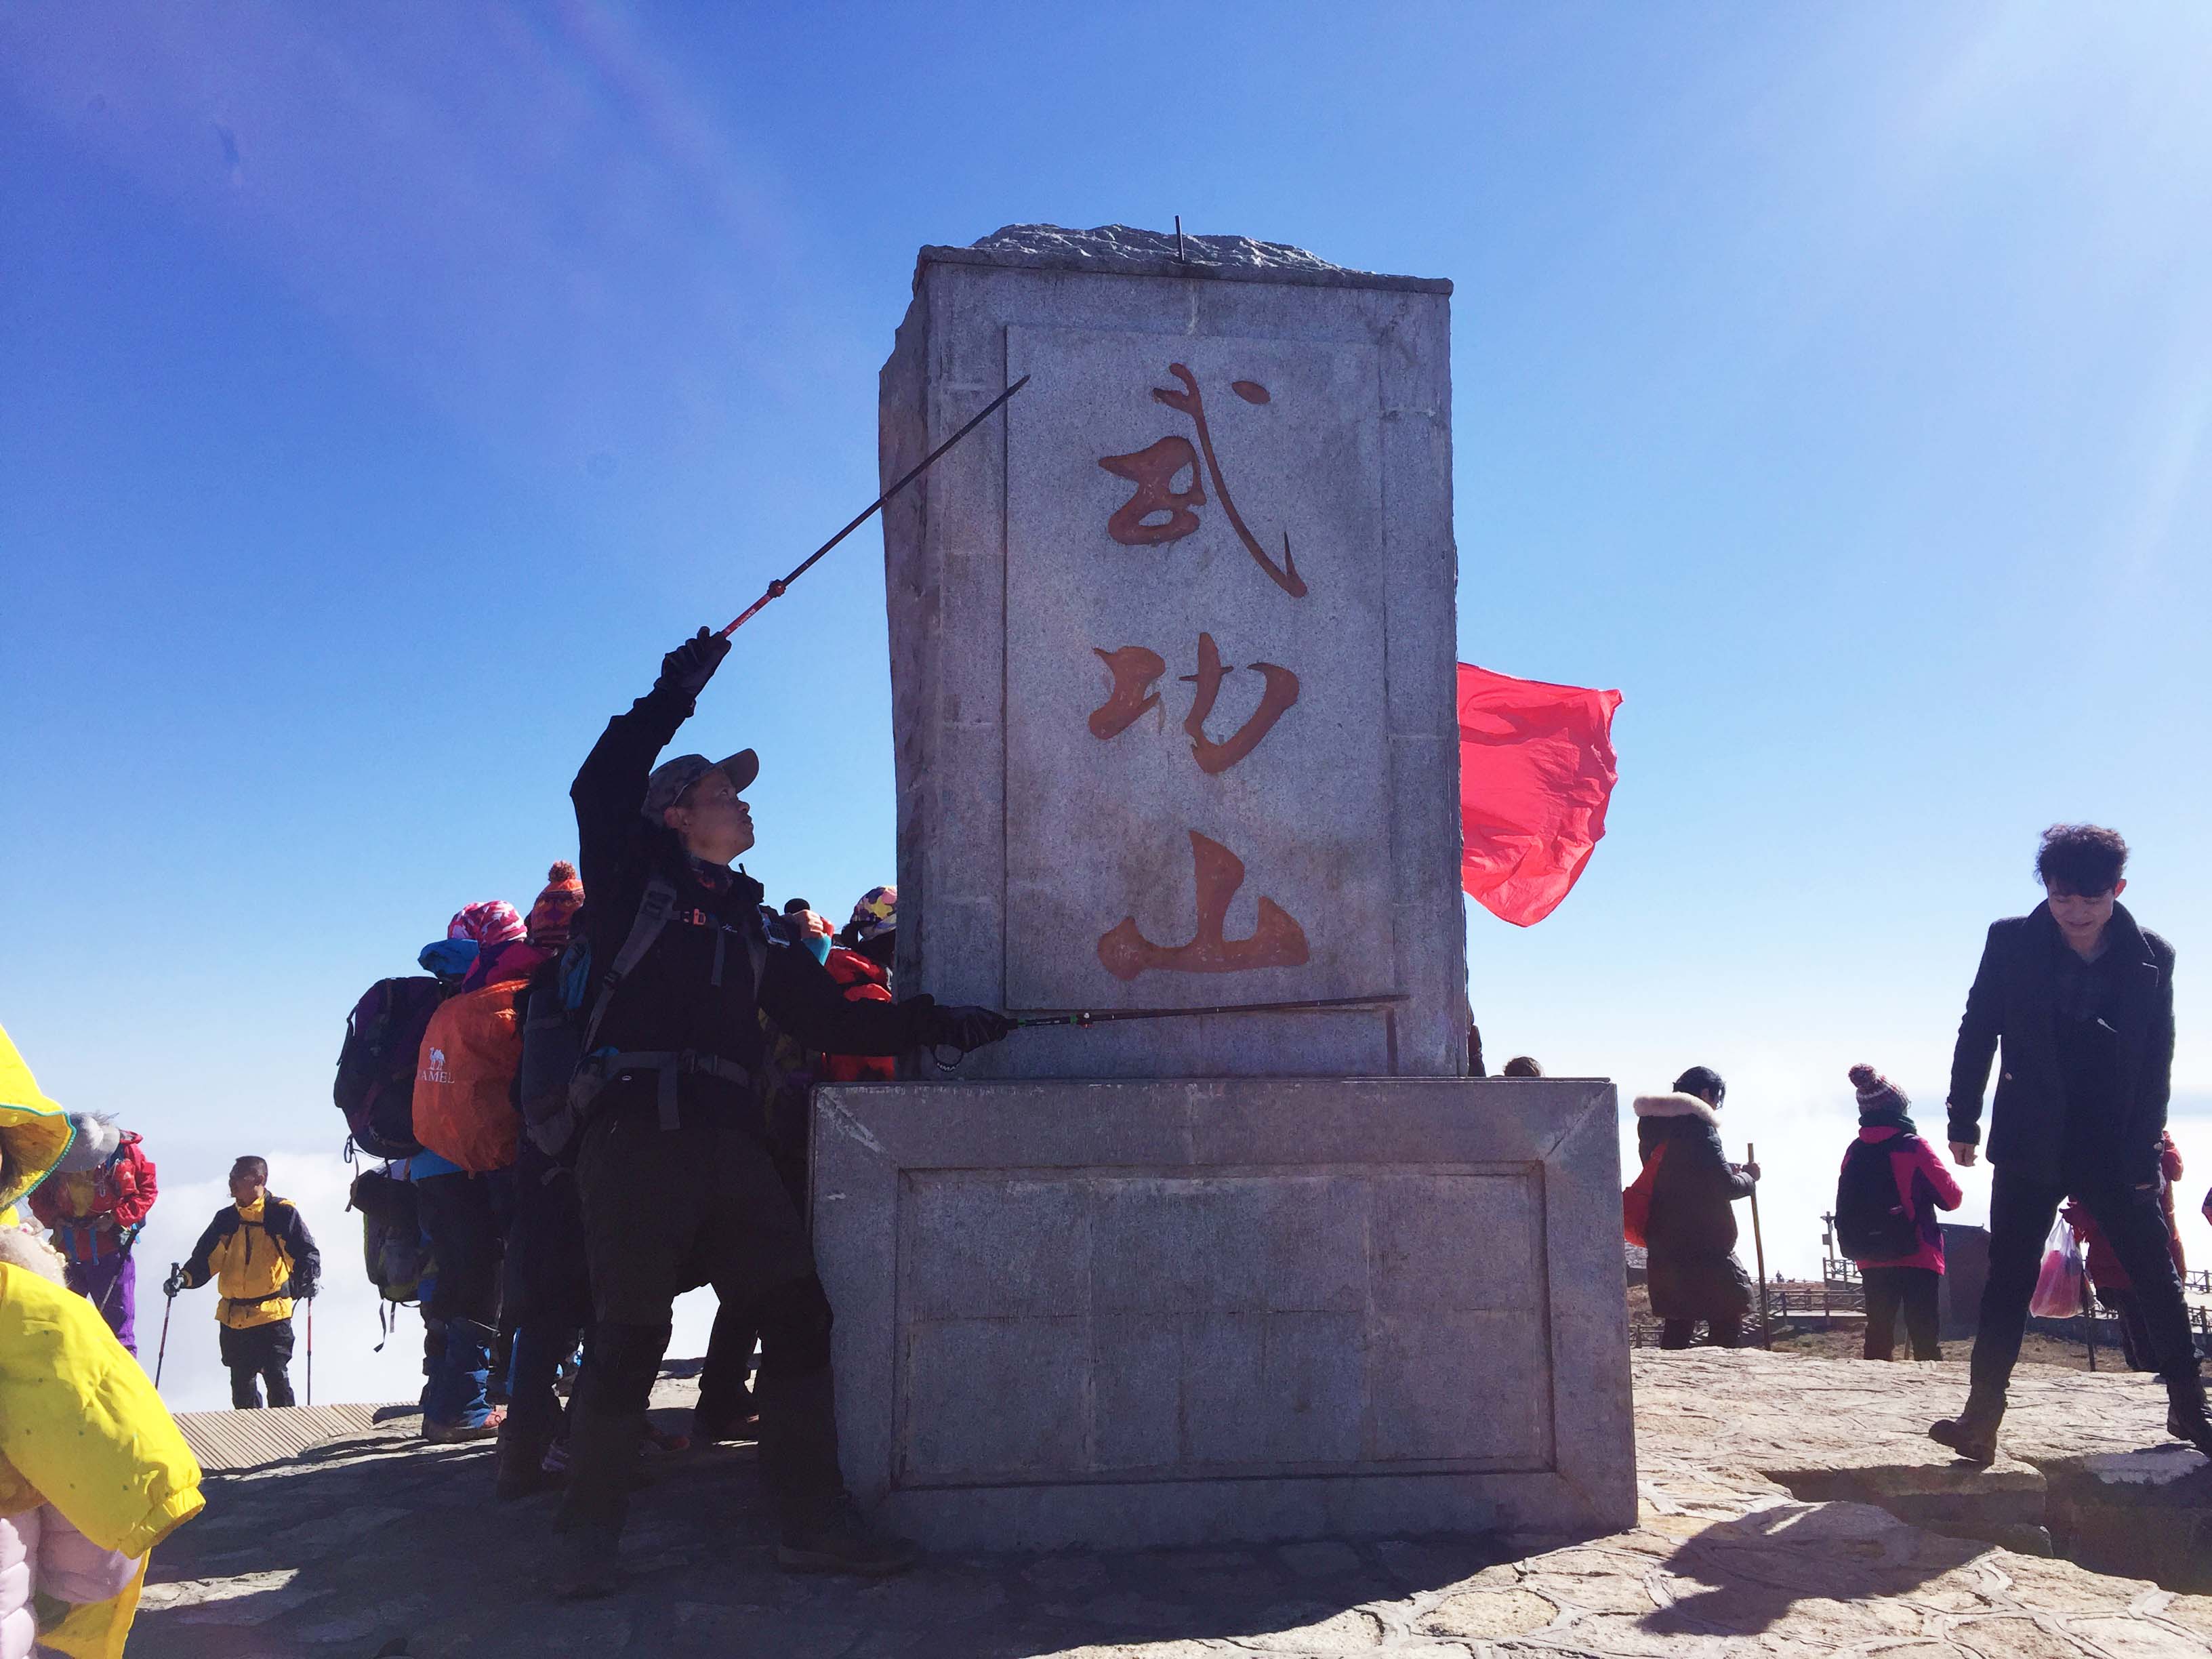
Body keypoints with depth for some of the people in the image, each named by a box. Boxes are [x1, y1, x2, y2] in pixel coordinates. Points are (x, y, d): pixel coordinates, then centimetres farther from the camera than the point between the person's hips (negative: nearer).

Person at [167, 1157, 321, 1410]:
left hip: (273, 1314, -6)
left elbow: (306, 1252, -7)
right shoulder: (226, 1219, 11)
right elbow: (205, 1258, 12)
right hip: (233, 1317, 6)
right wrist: (184, 1278, -7)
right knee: (241, 1383, 14)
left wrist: (307, 1279, -26)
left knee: (277, 1379, -11)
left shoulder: (282, 1214, -3)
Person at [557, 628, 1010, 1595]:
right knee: (631, 1333, -5)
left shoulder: (755, 926, 24)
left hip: (730, 1144, 6)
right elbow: (599, 791, -9)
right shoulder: (634, 877, 10)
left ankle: (812, 1520, 5)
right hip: (638, 1131, -5)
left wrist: (933, 1025, 12)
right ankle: (590, 1533, 11)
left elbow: (831, 1022, 20)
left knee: (797, 1314, -2)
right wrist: (671, 699, -11)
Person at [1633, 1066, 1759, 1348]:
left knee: (1676, 1325, 12)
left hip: (1662, 1246, 8)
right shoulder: (1697, 1126, -14)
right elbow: (1726, 1186, -15)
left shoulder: (1651, 1127, 12)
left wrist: (1730, 1170, 17)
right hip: (1704, 1248, -8)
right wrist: (1749, 1177, 5)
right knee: (1726, 1325, 1)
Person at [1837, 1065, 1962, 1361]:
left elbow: (1843, 1211, 9)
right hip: (1917, 1259, -4)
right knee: (1924, 1336, -2)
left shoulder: (1854, 1153, 4)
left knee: (1879, 1335, 9)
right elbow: (1951, 1198, -5)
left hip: (1872, 1261, 4)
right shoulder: (1914, 1147, -10)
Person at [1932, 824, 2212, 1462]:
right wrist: (1963, 1122, 1)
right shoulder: (2011, 942, -4)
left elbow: (2157, 1066, 1)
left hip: (2117, 1153, 1)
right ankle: (1981, 1419, 1)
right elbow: (1977, 1034, 1)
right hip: (2031, 1147, -1)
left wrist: (2145, 1152, -3)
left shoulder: (2152, 958, -2)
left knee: (2158, 1279, 8)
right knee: (2008, 1283, -1)